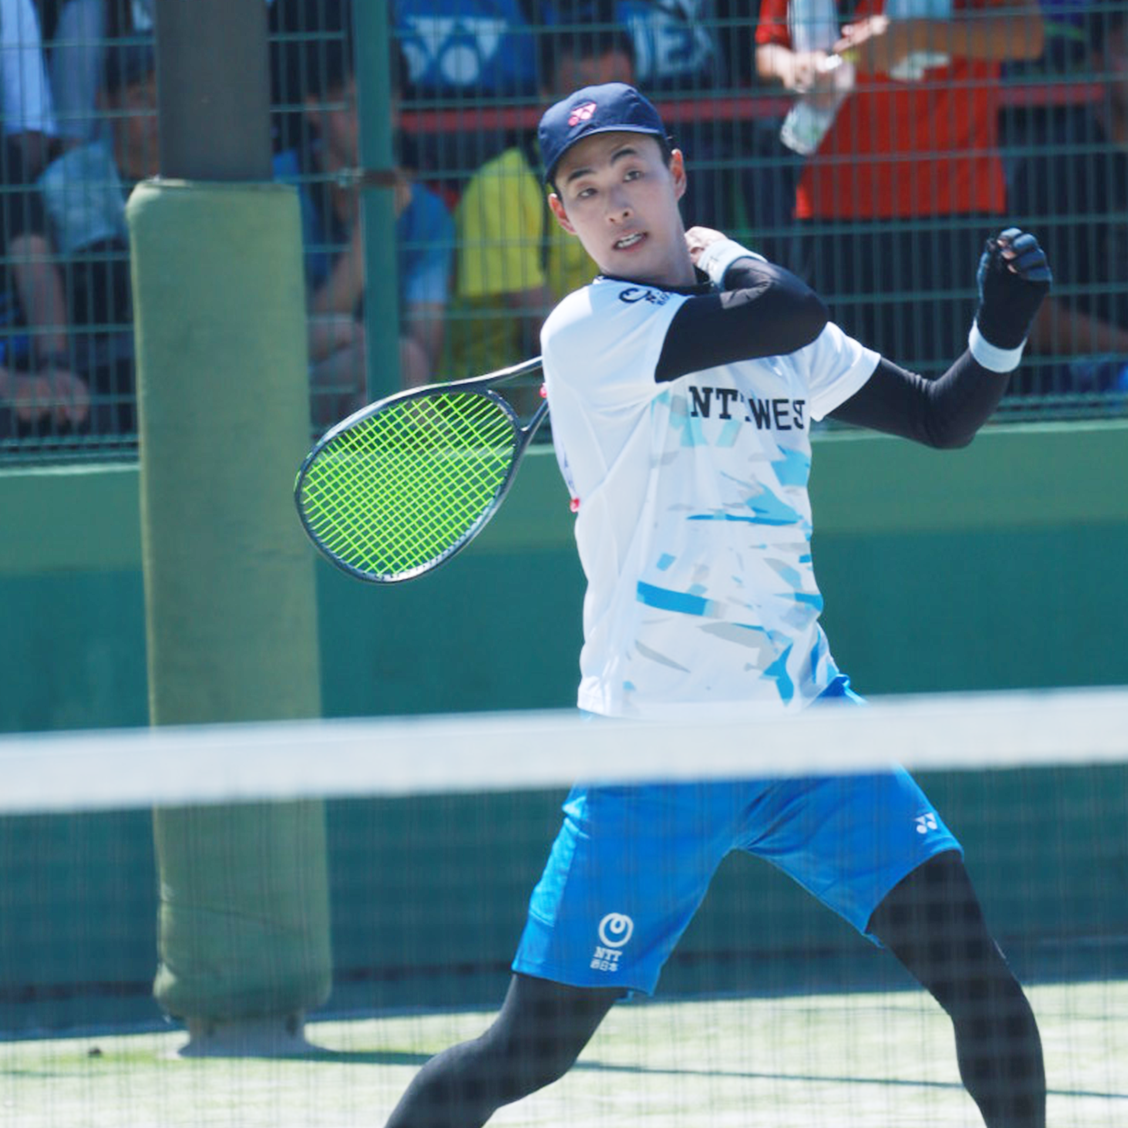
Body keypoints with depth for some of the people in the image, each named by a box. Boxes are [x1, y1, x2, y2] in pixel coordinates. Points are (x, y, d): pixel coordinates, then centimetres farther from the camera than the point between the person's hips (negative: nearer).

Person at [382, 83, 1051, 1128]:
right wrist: (724, 256, 0)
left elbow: (942, 417, 17)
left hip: (803, 717, 5)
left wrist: (1001, 325, -1)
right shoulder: (588, 330, -9)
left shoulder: (759, 316, 11)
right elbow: (792, 313, -20)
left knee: (977, 977, -9)